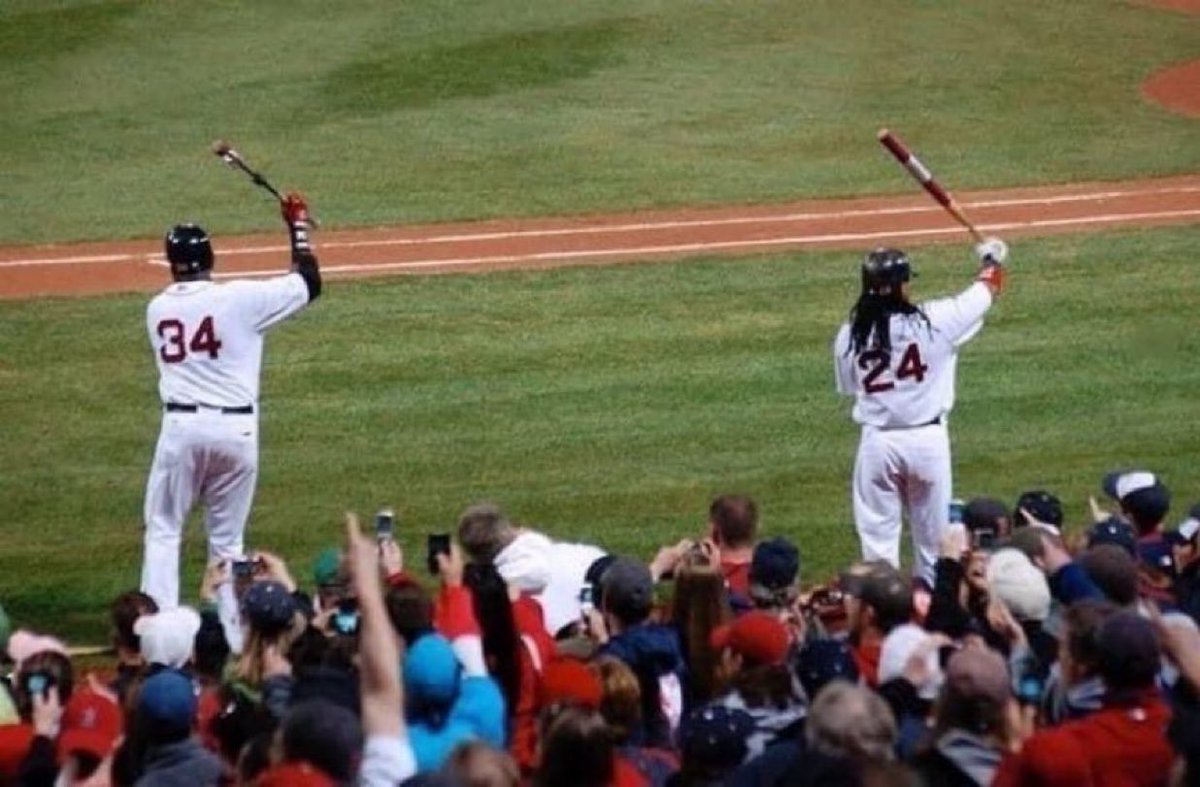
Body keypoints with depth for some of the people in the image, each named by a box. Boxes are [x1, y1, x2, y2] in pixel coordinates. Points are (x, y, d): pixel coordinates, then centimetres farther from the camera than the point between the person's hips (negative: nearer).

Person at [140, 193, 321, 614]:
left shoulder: (157, 309, 5)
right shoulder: (239, 298, -6)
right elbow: (309, 283, 0)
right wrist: (298, 227, 12)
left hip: (181, 426, 1)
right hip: (236, 429, -1)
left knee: (163, 531, 8)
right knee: (227, 539, 10)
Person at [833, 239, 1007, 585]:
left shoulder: (850, 335, -8)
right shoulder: (934, 321, -12)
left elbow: (849, 387, 3)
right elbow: (987, 290, 3)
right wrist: (992, 260, 23)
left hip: (877, 442, 1)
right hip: (928, 439, -1)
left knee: (877, 536, 8)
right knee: (932, 534, 14)